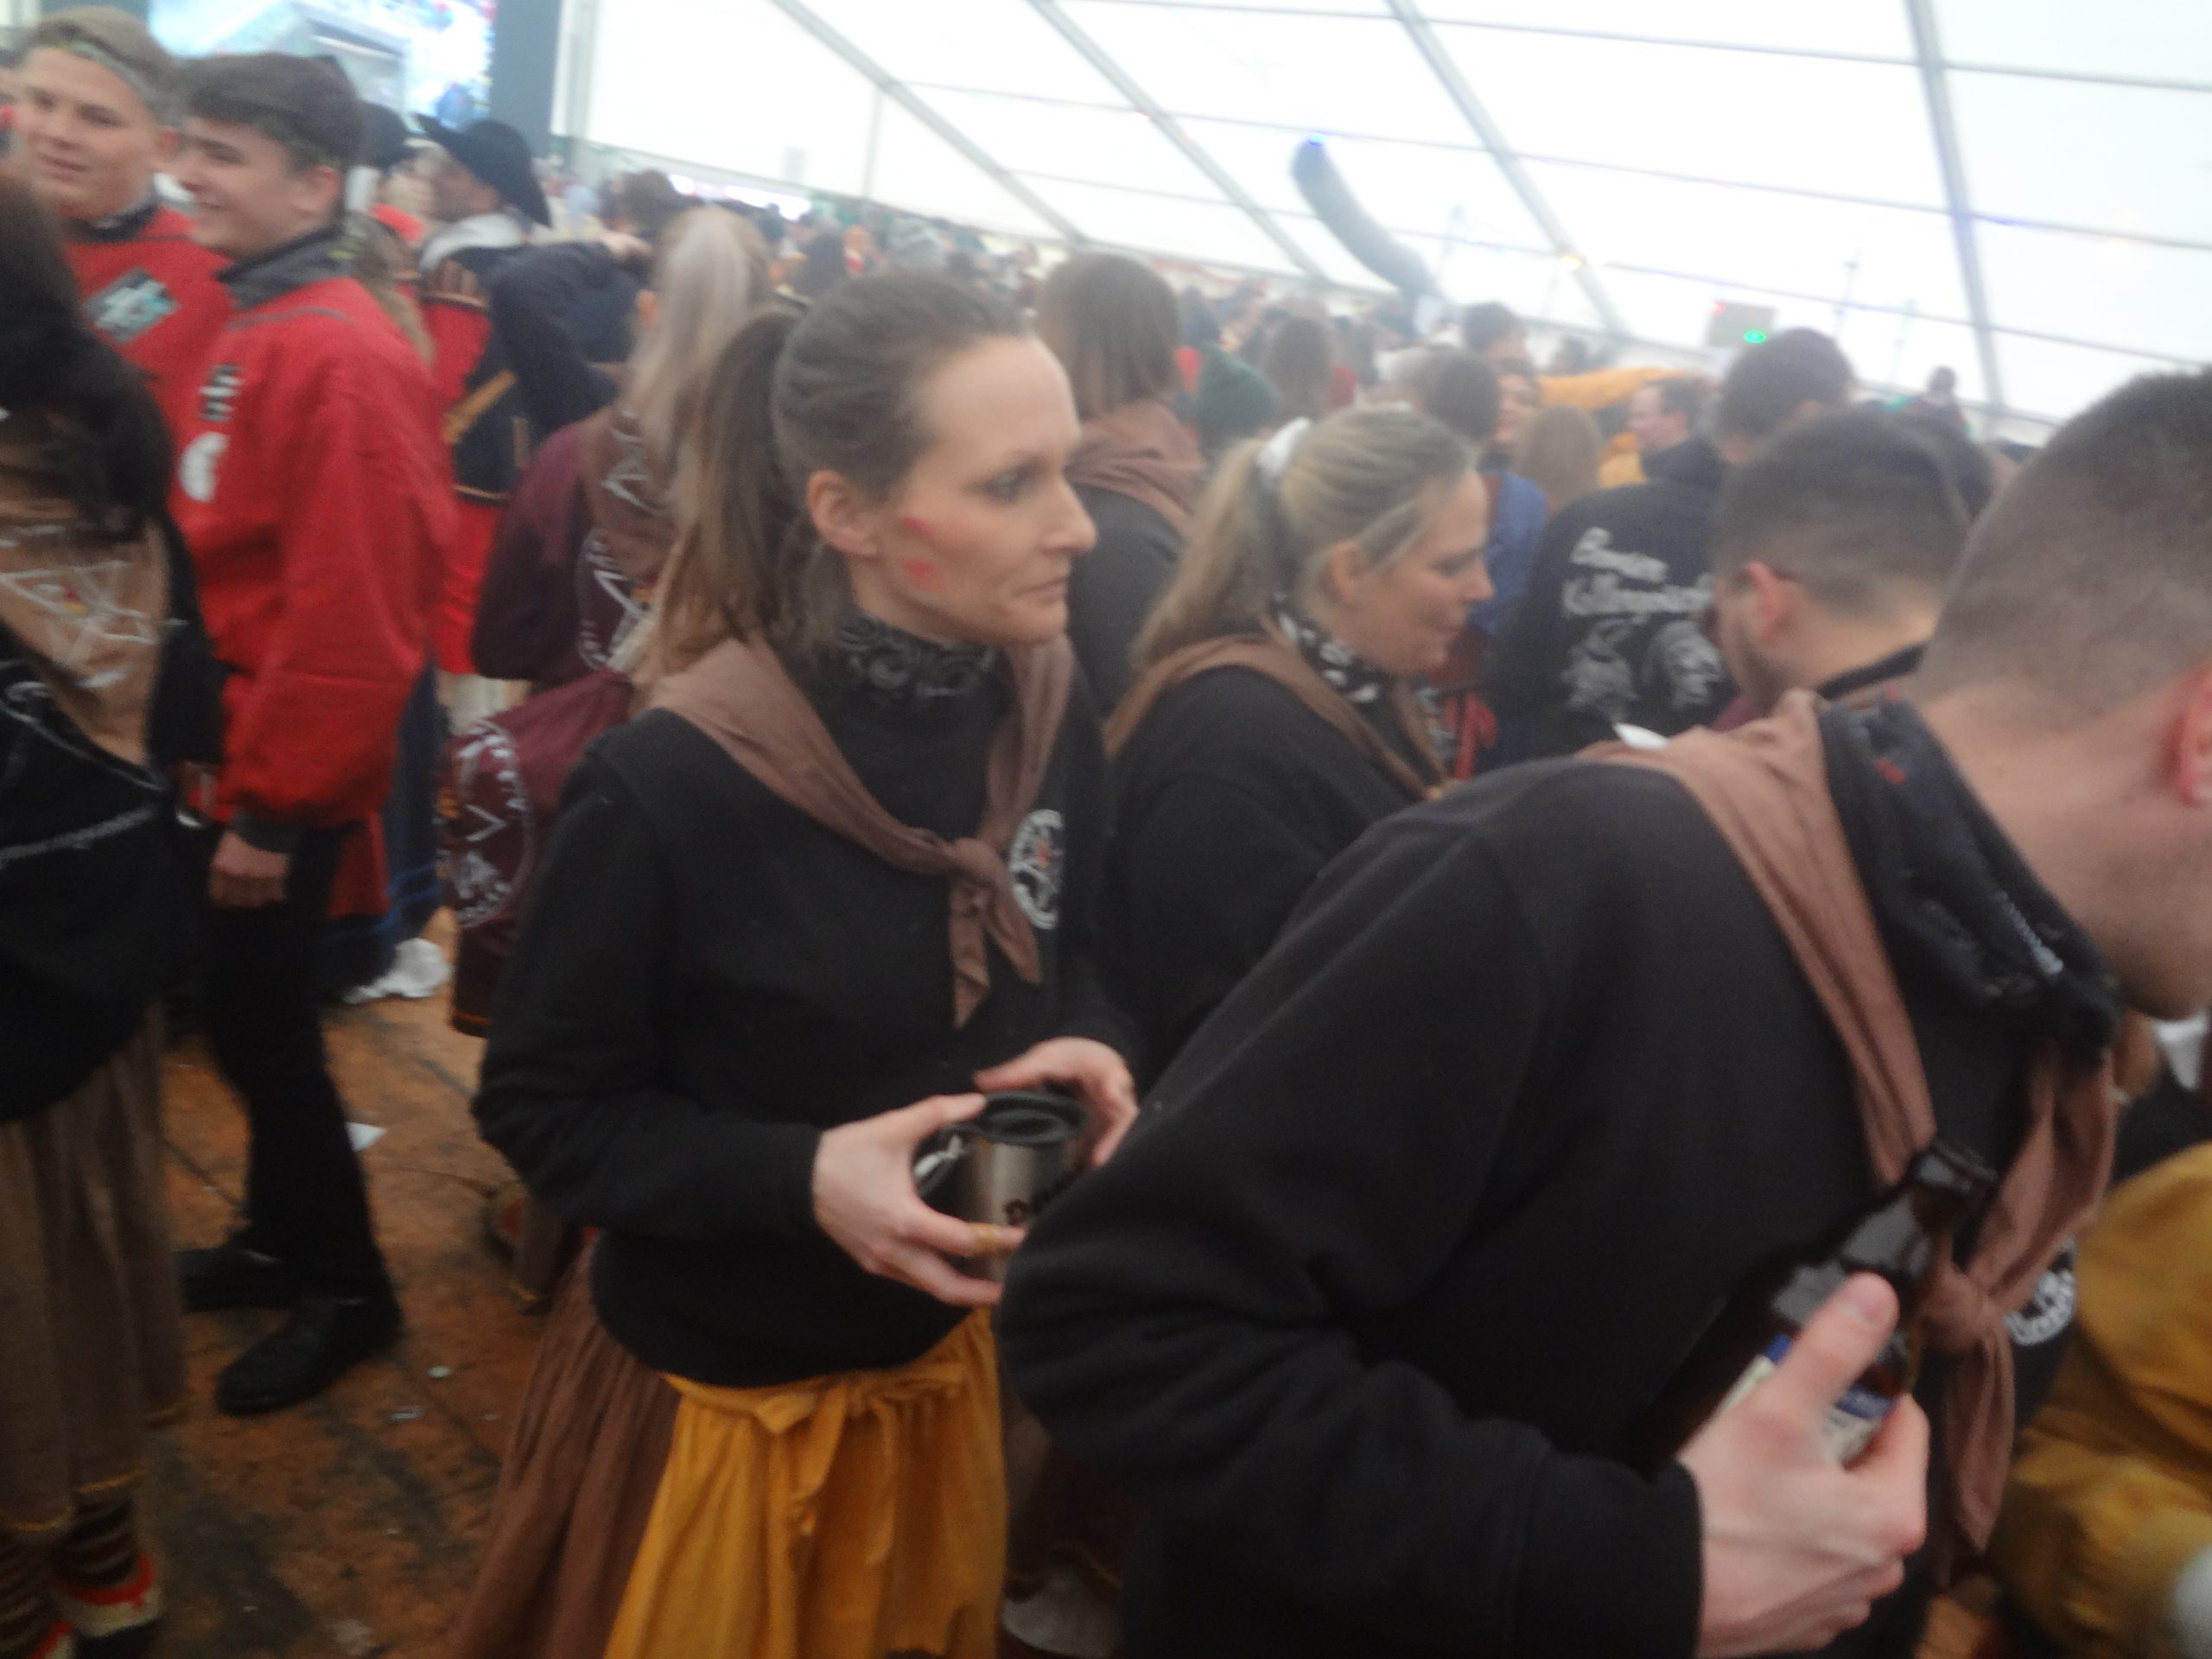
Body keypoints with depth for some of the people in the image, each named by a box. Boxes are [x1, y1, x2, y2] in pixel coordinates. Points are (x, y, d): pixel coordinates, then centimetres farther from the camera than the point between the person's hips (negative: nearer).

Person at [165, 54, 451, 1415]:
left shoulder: (339, 356, -20)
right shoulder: (259, 323, 11)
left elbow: (346, 616, -24)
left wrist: (272, 807, -19)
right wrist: (238, 769, 17)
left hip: (282, 776, -9)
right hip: (242, 743, 9)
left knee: (261, 1028, 3)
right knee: (250, 1015, 19)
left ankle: (348, 1290, 22)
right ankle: (285, 1238, 37)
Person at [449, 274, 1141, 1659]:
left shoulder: (1052, 718, -10)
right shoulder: (674, 784, -27)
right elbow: (541, 1106, -16)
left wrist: (1094, 1052, -16)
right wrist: (799, 1177, -30)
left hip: (941, 1364, 5)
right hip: (712, 1399, -5)